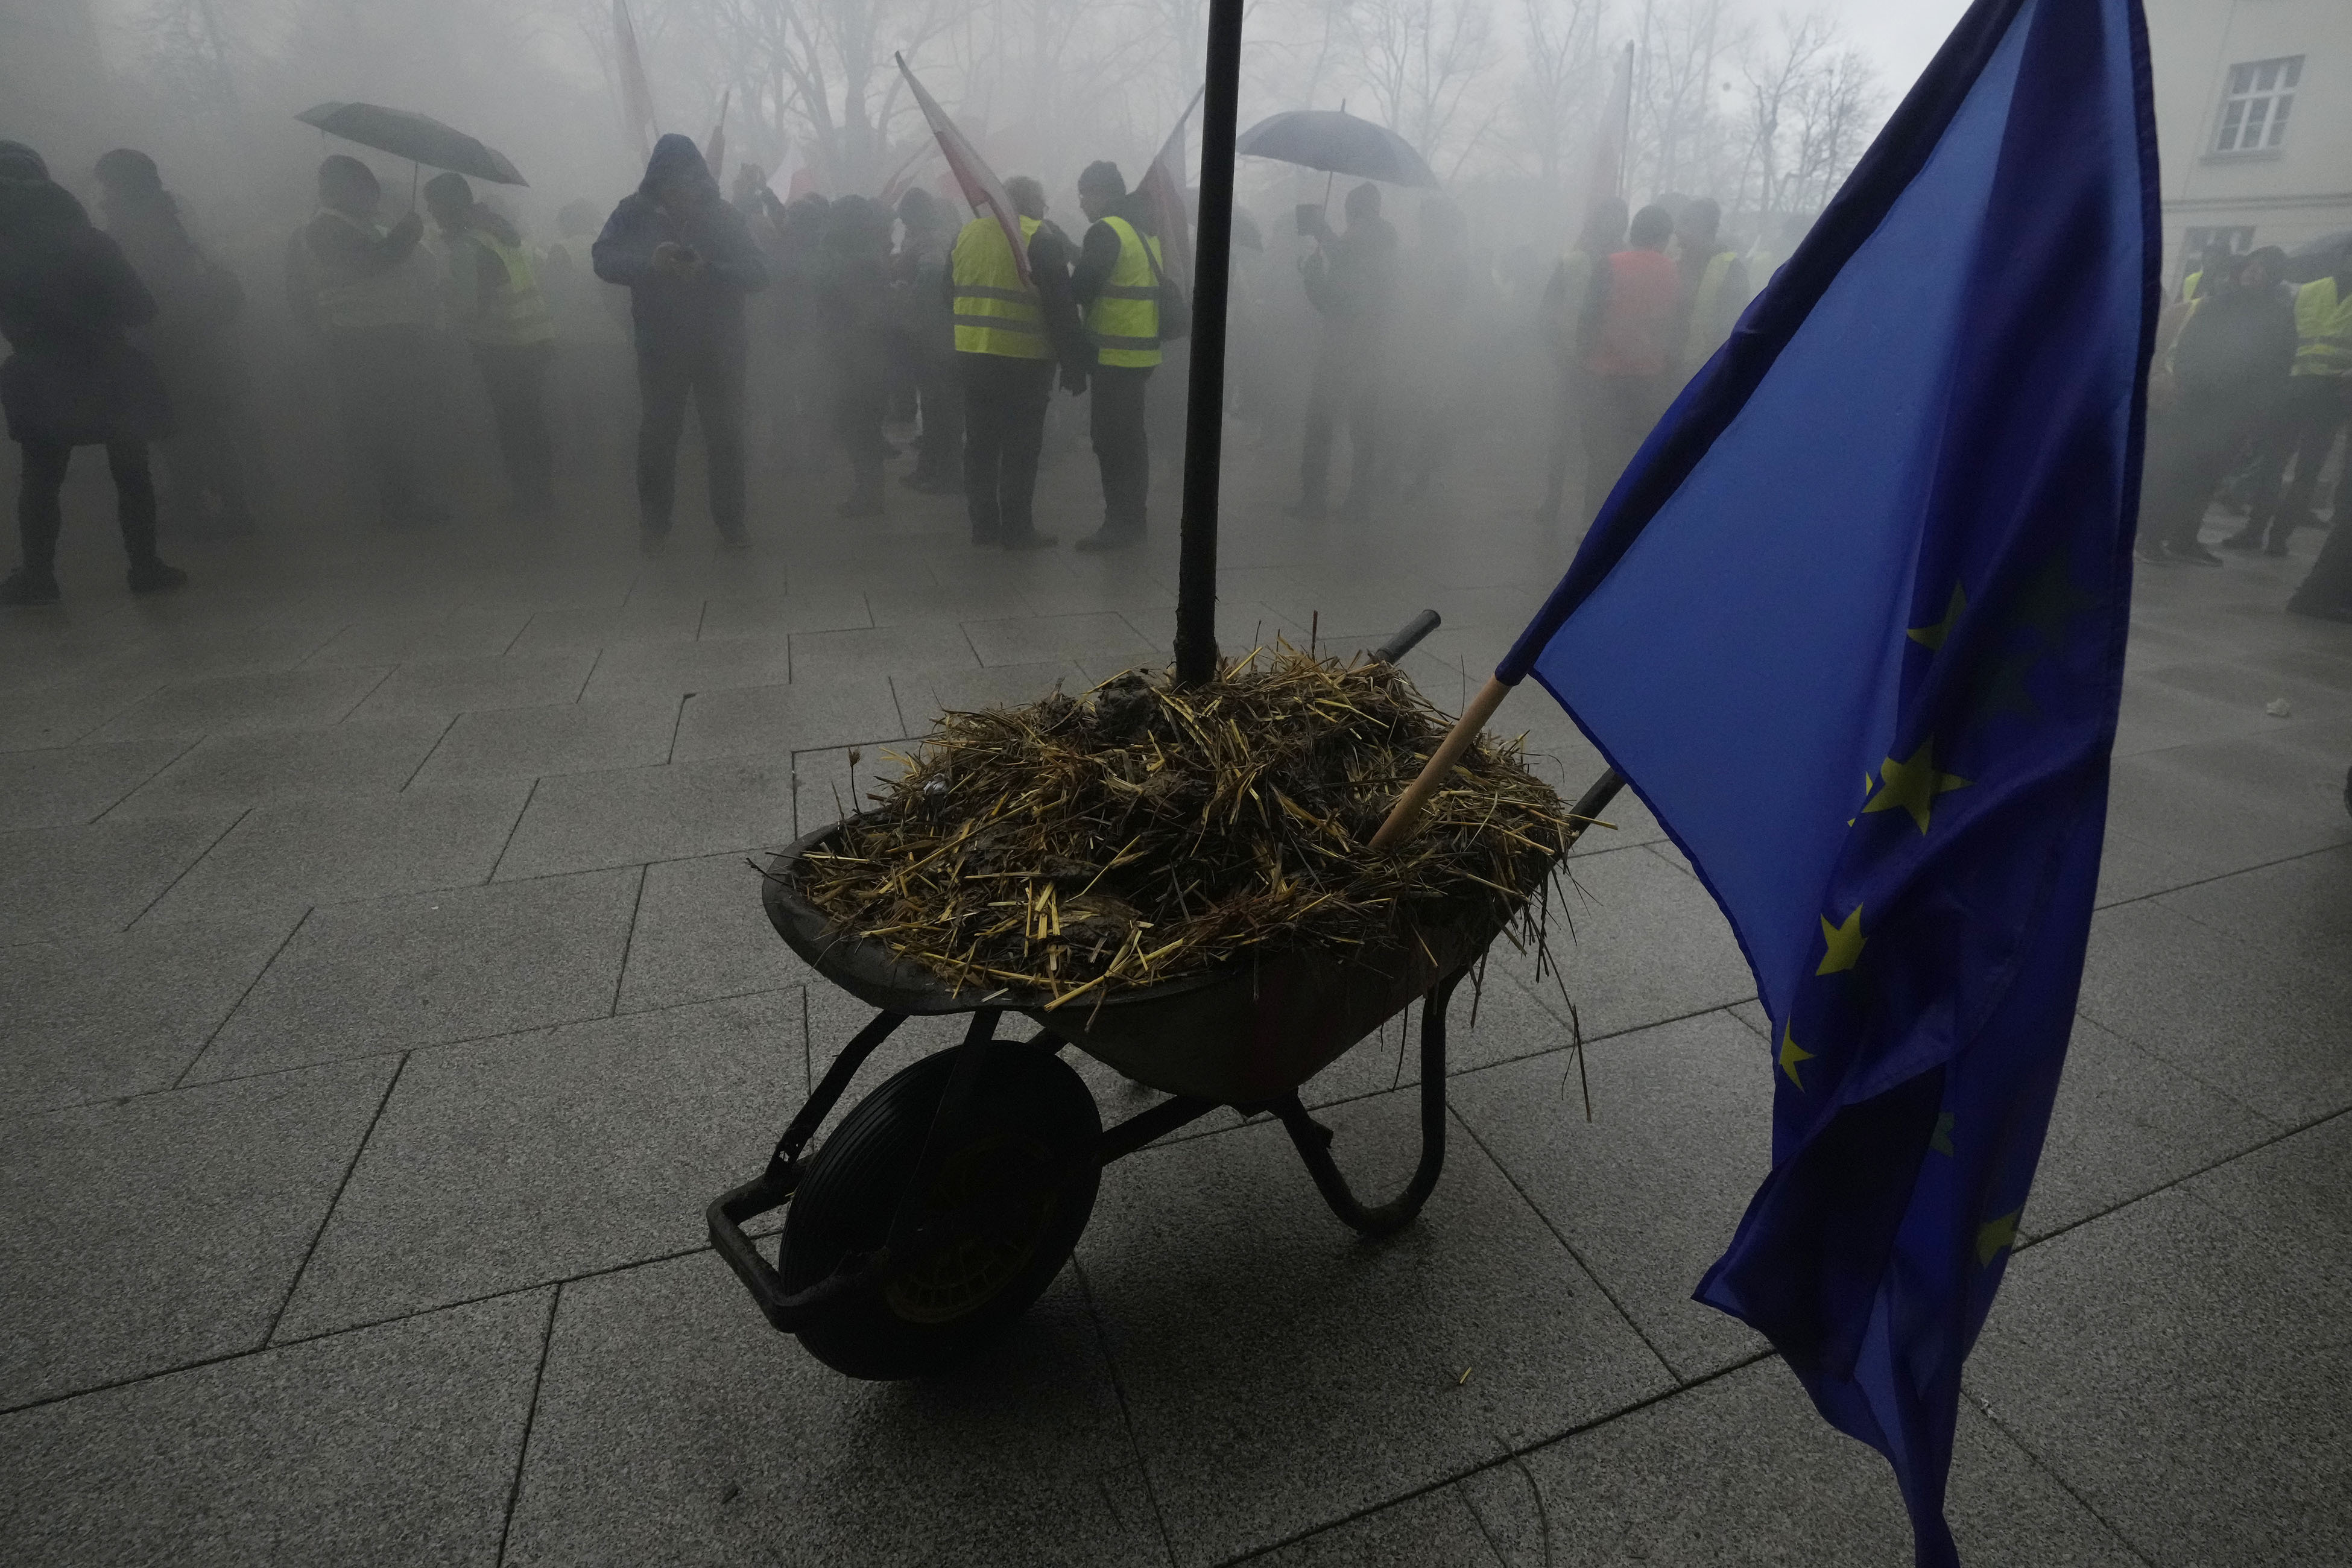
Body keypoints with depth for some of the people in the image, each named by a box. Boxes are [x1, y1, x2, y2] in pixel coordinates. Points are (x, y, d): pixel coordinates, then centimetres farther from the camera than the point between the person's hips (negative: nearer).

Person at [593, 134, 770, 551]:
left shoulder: (725, 217, -2)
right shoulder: (635, 213, 0)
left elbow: (758, 274, -11)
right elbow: (604, 259, -10)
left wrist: (709, 268, -28)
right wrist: (650, 260, -29)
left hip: (719, 347, 0)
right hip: (659, 346, 0)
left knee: (725, 435, 2)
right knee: (658, 434, 6)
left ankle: (731, 521, 14)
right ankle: (653, 522, 17)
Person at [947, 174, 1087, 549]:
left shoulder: (966, 233, 11)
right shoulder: (1044, 240, -7)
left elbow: (950, 294, 18)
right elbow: (1061, 310, -11)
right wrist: (1074, 368, -7)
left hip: (970, 357, 6)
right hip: (1024, 362, -5)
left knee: (980, 444, 12)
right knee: (1020, 449, 1)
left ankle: (983, 526, 16)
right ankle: (1017, 530, 4)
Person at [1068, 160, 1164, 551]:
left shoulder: (1105, 231, -12)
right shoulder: (1146, 230, 17)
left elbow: (1081, 290, -14)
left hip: (1115, 355, -9)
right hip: (1143, 353, 9)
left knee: (1111, 441, -5)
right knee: (1131, 438, 15)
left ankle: (1121, 523, -3)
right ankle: (1132, 519, 23)